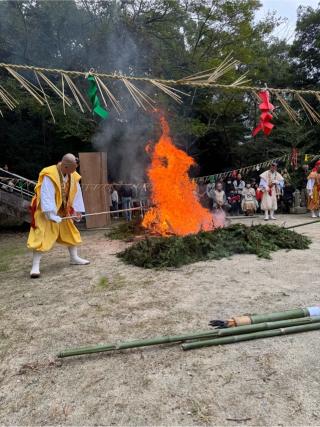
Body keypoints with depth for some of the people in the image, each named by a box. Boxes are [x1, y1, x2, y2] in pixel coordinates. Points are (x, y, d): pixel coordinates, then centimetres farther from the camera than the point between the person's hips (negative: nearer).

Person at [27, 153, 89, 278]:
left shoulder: (73, 176, -5)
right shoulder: (50, 175, -26)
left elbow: (76, 193, 3)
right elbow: (47, 196, -31)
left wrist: (77, 210, 0)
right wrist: (51, 215, -34)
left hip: (63, 210, 7)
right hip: (46, 211, -7)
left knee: (70, 232, 14)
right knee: (42, 236, -11)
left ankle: (74, 258, 29)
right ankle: (35, 266, -3)